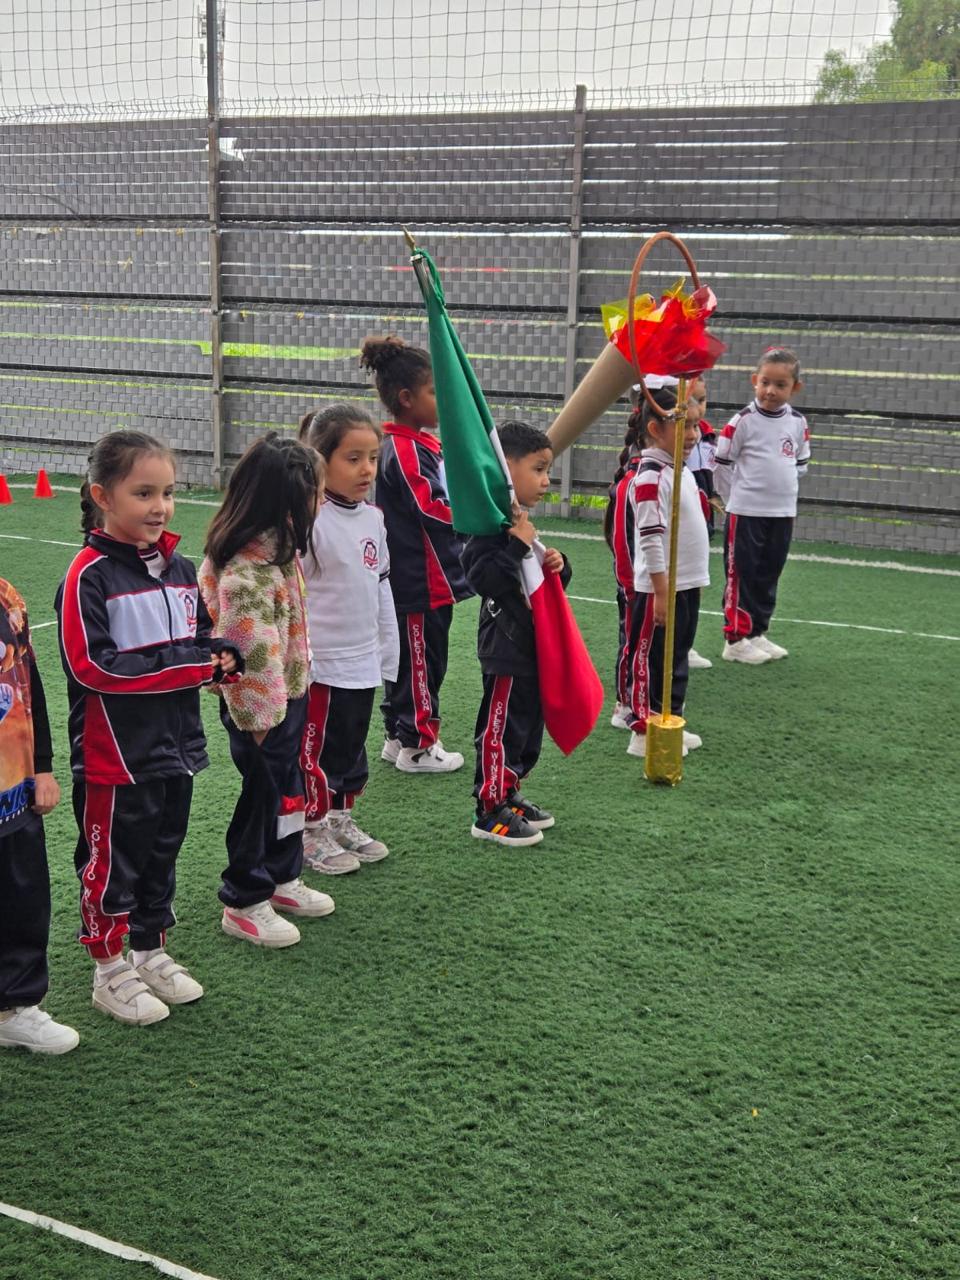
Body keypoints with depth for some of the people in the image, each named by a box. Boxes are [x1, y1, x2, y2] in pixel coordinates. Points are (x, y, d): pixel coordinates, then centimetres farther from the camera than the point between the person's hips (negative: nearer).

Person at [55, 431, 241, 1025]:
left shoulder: (179, 568, 7)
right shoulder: (89, 575, -15)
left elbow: (205, 635, 18)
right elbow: (91, 665, -21)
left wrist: (222, 657, -7)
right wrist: (190, 664, -20)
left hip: (175, 746, 7)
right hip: (114, 754, -7)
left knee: (162, 857, 19)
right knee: (112, 863, 7)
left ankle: (152, 952, 36)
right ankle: (110, 971, 23)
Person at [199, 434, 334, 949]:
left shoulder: (278, 547, 4)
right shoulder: (247, 574, -30)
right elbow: (251, 653, -29)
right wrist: (261, 718, -21)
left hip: (288, 694, 10)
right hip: (262, 705, -10)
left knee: (288, 790, 21)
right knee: (264, 796, 4)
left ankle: (282, 878, 39)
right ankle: (244, 904, 20)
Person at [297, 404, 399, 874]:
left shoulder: (373, 519, 6)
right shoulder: (310, 522, -17)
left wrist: (389, 653, 15)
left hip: (364, 662, 7)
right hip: (321, 663, -7)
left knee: (353, 747, 18)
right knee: (318, 748, 5)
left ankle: (341, 821, 33)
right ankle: (314, 832, 18)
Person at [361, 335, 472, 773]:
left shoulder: (421, 444, 13)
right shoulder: (404, 450, -18)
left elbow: (442, 502, 18)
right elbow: (433, 510, -22)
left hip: (430, 578, 10)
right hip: (419, 584, -10)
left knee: (407, 658, 17)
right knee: (421, 661, 1)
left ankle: (398, 737, 29)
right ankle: (418, 746, 12)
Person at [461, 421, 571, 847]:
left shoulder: (524, 522, 15)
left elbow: (551, 584, 25)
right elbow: (482, 577, -28)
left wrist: (557, 564, 4)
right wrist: (517, 544, -28)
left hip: (534, 646, 10)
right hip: (506, 648, -10)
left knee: (529, 727, 18)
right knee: (501, 730, -2)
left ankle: (509, 796, 31)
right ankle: (490, 812, 7)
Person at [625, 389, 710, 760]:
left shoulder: (683, 472, 12)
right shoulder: (651, 477, -19)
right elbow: (650, 538, -22)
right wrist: (661, 592, -22)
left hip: (688, 585, 9)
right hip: (661, 588, -9)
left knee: (678, 658, 17)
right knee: (652, 658, 1)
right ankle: (644, 731, 9)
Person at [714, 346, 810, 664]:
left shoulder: (798, 423, 4)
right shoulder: (743, 421, -10)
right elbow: (722, 463, -5)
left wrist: (783, 491, 12)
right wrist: (736, 499, 1)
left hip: (783, 513, 5)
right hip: (745, 513, -5)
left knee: (769, 575, 13)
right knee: (742, 575, -1)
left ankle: (758, 633, 24)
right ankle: (736, 639, 6)